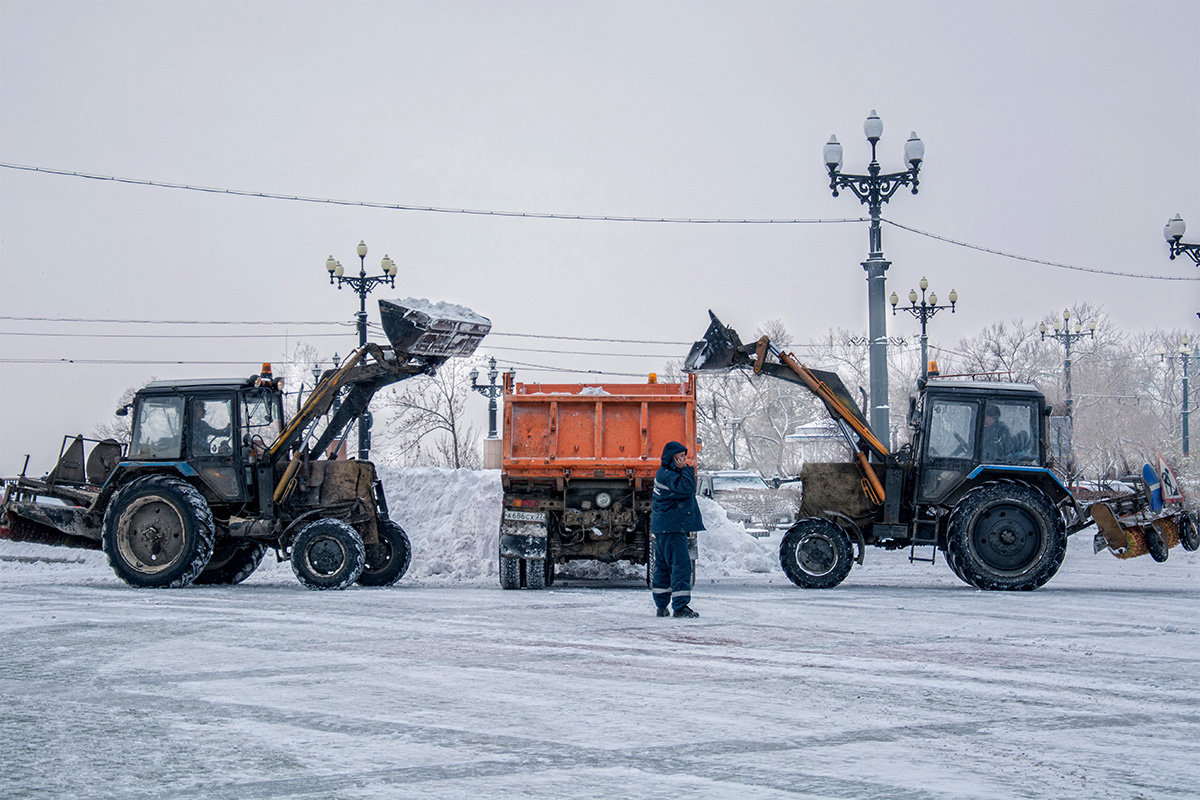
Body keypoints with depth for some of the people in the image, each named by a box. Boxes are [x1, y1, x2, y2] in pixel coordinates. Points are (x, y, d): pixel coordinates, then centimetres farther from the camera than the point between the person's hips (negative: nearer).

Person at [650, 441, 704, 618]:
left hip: (662, 528, 11)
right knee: (681, 564, -13)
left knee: (663, 564, 14)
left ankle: (661, 605, 20)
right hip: (671, 527, -11)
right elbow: (686, 488, -28)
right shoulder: (667, 475, -16)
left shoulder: (664, 473, 17)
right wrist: (686, 470, -16)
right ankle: (680, 606, -15)